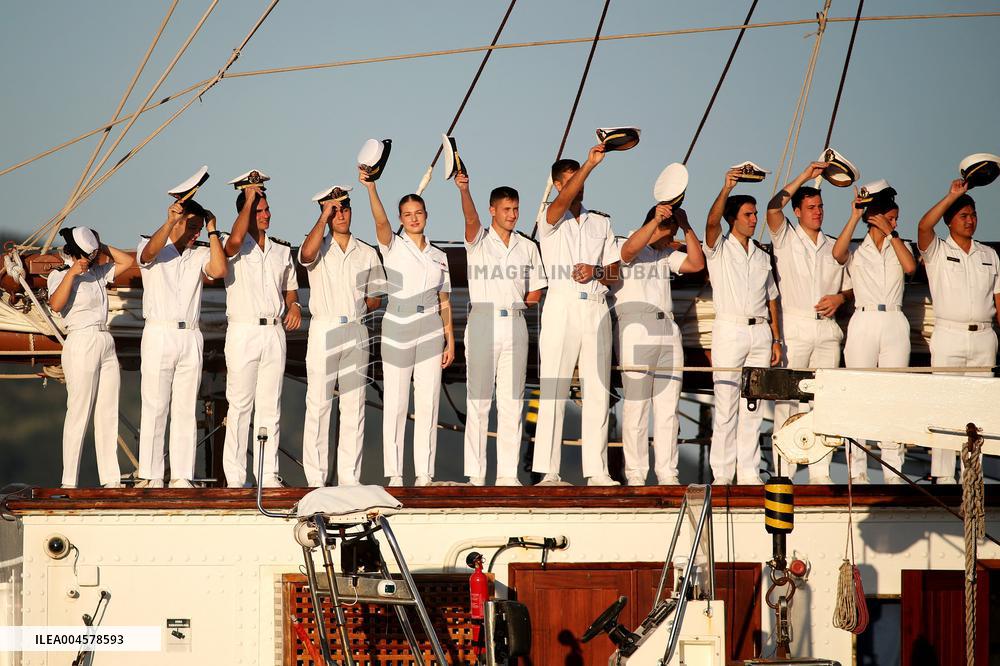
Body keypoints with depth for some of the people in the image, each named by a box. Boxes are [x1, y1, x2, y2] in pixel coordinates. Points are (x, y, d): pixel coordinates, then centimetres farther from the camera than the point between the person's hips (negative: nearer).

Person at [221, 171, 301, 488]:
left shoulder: (281, 250, 16)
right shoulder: (236, 248, 0)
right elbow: (235, 239, -25)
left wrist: (294, 305, 0)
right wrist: (249, 200, -15)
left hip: (274, 332, 5)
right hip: (243, 332, -5)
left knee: (270, 407, 5)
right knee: (240, 405, -5)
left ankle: (269, 474, 7)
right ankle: (235, 478, -4)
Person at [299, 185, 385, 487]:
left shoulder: (367, 253, 14)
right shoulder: (319, 249, 4)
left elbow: (375, 298, 18)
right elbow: (307, 254, -21)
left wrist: (359, 308, -1)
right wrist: (324, 216, -14)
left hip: (356, 331, 3)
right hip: (323, 330, -3)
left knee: (354, 406, 2)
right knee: (318, 404, -6)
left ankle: (349, 476, 5)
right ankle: (315, 478, -5)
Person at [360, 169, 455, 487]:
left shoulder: (438, 256, 13)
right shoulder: (393, 247, 2)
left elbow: (444, 302, 14)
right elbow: (381, 222, -19)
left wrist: (450, 340, 7)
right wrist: (370, 187, -35)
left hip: (431, 333, 3)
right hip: (397, 332, -3)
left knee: (427, 404, 2)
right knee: (395, 404, -1)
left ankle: (424, 473, 5)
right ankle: (394, 473, 3)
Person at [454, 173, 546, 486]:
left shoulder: (528, 247, 13)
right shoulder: (479, 240, 2)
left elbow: (534, 294, 14)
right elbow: (471, 218, -20)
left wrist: (510, 301, 1)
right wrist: (463, 190, -38)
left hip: (515, 325, 3)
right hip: (482, 324, -3)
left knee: (511, 402, 3)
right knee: (478, 400, -4)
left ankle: (508, 472, 6)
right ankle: (475, 474, -3)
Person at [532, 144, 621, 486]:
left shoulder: (601, 222, 17)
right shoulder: (551, 219, 4)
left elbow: (615, 269, 16)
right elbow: (564, 200, -19)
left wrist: (596, 272, -6)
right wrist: (590, 164, -28)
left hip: (597, 307, 4)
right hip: (562, 304, -4)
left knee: (597, 390, 1)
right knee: (554, 388, -8)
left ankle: (597, 470, 2)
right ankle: (549, 471, -10)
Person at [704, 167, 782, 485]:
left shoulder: (761, 255, 18)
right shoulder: (719, 248, 4)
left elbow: (771, 298, 18)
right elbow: (712, 221, -17)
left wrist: (776, 338, 11)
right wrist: (726, 189, -29)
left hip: (760, 332, 5)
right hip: (729, 330, -5)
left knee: (753, 408, 4)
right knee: (726, 405, -6)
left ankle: (749, 472, 7)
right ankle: (722, 474, -4)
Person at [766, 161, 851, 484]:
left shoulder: (833, 248, 18)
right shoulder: (786, 238, 5)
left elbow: (849, 286, 23)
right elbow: (773, 207, -13)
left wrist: (839, 298, -1)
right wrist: (805, 175, -10)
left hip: (827, 329, 4)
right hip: (795, 328, -4)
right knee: (787, 400, -8)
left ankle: (820, 472, 5)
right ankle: (783, 472, -6)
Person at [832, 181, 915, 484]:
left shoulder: (898, 247, 16)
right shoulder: (856, 251, 8)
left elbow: (910, 266, -5)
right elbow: (837, 253, -15)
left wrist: (891, 233, -2)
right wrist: (855, 217, -10)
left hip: (895, 324, 2)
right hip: (864, 323, -2)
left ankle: (893, 470, 2)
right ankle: (858, 471, -1)